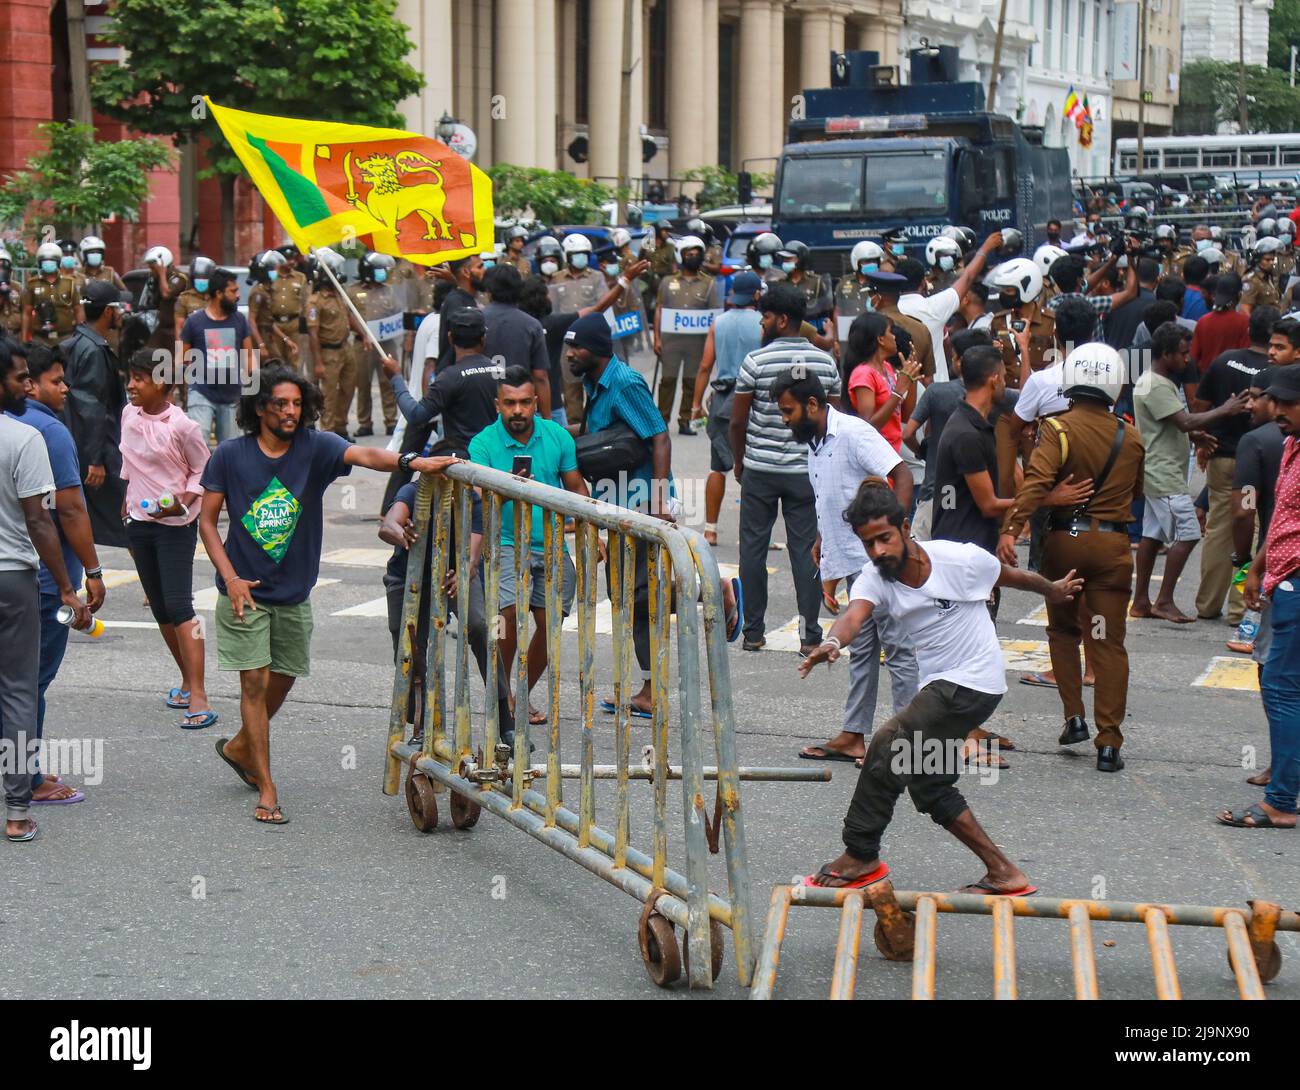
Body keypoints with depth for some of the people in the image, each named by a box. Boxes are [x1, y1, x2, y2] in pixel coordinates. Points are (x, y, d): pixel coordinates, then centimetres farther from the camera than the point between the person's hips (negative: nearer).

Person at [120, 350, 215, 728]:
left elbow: (203, 471, -7)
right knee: (159, 608, 11)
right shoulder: (129, 415, 4)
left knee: (179, 606, -14)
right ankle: (188, 680, 25)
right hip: (139, 522, 7)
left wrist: (183, 502, -20)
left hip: (176, 525, -7)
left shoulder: (182, 426, -16)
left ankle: (198, 698, -18)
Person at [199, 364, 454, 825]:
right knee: (256, 681, -5)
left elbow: (363, 455, -25)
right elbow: (207, 521, -3)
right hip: (245, 592, -3)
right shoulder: (230, 456, -8)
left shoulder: (315, 447, -7)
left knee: (283, 679, 16)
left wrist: (411, 461, -44)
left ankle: (240, 747, 43)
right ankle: (266, 790, 1)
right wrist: (230, 578, -15)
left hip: (294, 593, 3)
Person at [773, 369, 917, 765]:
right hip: (853, 563, 10)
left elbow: (902, 476, -19)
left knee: (896, 647, -5)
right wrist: (828, 579, 22)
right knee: (862, 650, 14)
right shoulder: (814, 446, 16)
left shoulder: (853, 432, -12)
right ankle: (853, 736, 20)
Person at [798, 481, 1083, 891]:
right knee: (927, 785, 10)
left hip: (974, 681, -7)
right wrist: (833, 641, -51)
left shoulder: (960, 559, -15)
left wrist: (1053, 590, 25)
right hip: (937, 687, 7)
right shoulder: (873, 579, -6)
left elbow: (1011, 576, 6)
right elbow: (854, 614, -27)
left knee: (888, 746, -17)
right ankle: (1003, 873, 18)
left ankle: (860, 856, -5)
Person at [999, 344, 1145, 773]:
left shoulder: (1060, 429, -9)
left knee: (1063, 629, 20)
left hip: (1065, 540, -1)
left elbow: (1036, 481, -23)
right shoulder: (1130, 438, 2)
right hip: (1113, 544, 1)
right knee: (1109, 642, 3)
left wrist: (1011, 528, -28)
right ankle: (1109, 742, -1)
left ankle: (1074, 716, 12)